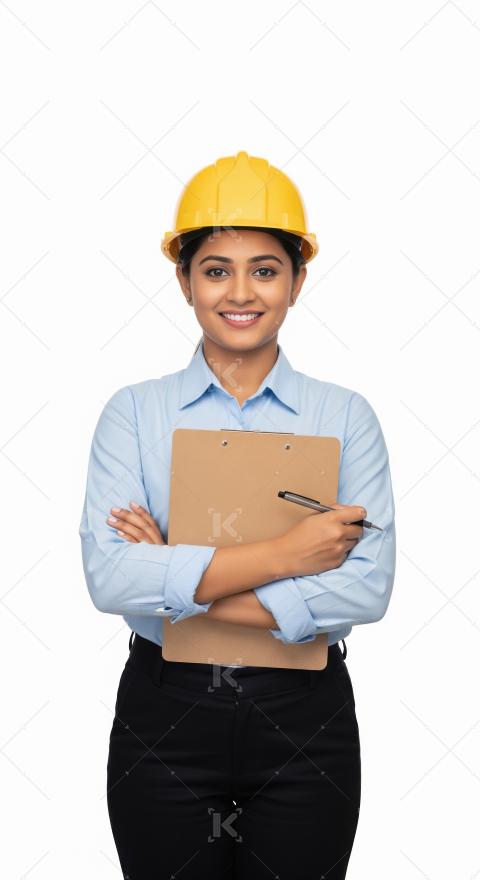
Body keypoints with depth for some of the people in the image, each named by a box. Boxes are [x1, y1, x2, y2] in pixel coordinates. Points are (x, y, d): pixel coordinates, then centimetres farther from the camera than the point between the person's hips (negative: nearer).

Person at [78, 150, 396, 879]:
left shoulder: (346, 415, -3)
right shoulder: (134, 412, -3)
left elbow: (368, 587, -13)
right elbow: (108, 576, -15)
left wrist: (180, 585, -16)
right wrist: (281, 556, -19)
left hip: (305, 717, 0)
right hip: (164, 714, 0)